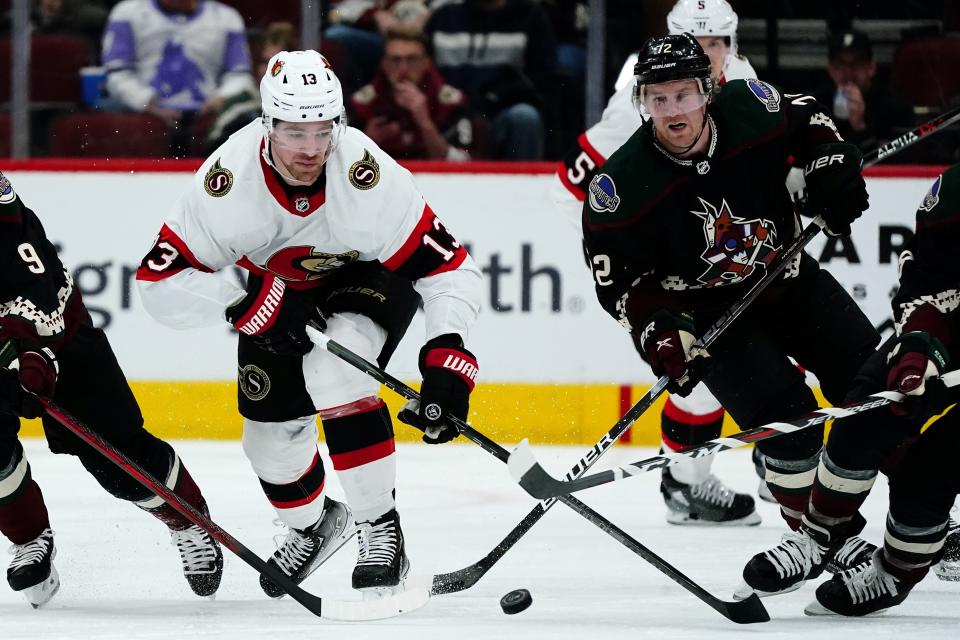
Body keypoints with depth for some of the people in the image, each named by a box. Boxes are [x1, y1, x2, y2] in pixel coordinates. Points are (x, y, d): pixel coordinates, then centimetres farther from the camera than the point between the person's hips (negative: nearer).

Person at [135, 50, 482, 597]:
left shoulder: (370, 177, -38)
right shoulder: (230, 181, -34)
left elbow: (449, 268, -31)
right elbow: (162, 281, -28)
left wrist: (448, 361, -43)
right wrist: (246, 301, -43)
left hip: (370, 278, -3)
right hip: (276, 289, 3)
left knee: (336, 376, -31)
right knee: (271, 429, 5)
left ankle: (380, 531, -17)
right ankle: (314, 526, 39)